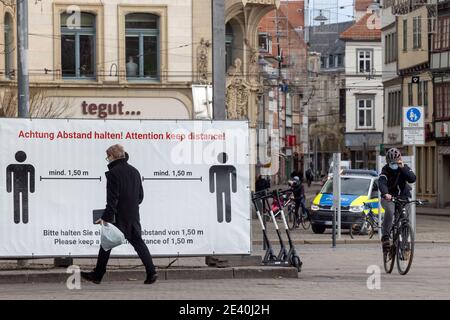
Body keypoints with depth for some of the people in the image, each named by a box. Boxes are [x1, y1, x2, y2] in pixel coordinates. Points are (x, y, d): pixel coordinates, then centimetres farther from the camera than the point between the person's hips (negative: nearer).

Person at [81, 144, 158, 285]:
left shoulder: (113, 173, -12)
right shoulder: (134, 171, 10)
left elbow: (112, 199, -18)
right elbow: (140, 196, 15)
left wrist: (105, 217, -18)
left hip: (118, 217, -6)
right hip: (133, 216, 6)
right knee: (138, 242, 8)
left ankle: (97, 275, 12)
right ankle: (151, 272, -4)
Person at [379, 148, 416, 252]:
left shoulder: (405, 168, -2)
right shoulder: (385, 170, -9)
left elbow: (412, 179, -19)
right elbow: (382, 182, -28)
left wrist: (403, 168, -28)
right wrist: (385, 194, -47)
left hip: (403, 197, 3)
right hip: (388, 198, -3)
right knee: (390, 210, -34)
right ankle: (385, 237, -30)